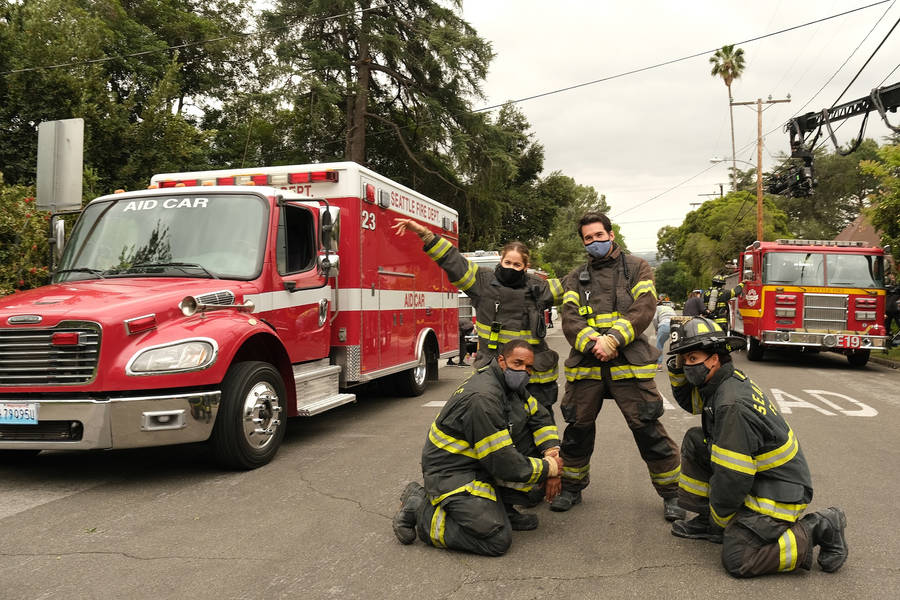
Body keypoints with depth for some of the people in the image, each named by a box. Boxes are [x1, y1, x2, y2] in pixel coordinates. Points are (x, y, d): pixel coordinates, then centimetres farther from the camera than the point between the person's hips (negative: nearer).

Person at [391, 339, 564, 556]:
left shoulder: (510, 384, 2)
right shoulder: (482, 398, -28)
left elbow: (541, 418, 13)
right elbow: (503, 463, -26)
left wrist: (551, 455, -5)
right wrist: (549, 468, -13)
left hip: (481, 464, 10)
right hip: (452, 472, -10)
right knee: (497, 540, -20)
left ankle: (501, 506, 11)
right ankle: (421, 509, -5)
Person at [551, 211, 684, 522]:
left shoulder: (636, 268, 9)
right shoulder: (575, 278, 15)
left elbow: (644, 308, -5)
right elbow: (570, 318, 1)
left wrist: (613, 339, -18)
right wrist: (593, 344, -17)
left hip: (629, 364, -2)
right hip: (585, 365, 3)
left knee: (648, 430, -3)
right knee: (577, 429, 9)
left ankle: (671, 493, 14)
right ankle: (572, 488, 28)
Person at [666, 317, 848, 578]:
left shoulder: (734, 405, -29)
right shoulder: (725, 380, 0)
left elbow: (731, 478, -25)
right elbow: (688, 399, 22)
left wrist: (721, 519, -9)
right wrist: (677, 368, 2)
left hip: (778, 493, -10)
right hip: (758, 476, 10)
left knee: (736, 560, -16)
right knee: (694, 441, 6)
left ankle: (818, 530, -4)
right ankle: (707, 520, 14)